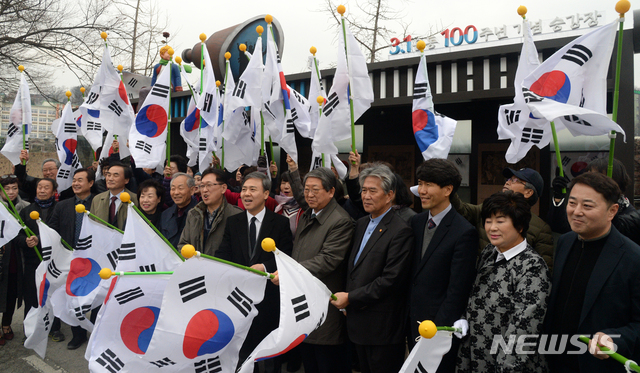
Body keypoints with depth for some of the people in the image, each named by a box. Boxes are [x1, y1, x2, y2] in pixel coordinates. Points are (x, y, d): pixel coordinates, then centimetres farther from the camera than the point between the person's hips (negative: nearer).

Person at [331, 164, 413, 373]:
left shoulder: (400, 232, -17)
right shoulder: (361, 224, 10)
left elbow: (391, 279, -22)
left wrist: (350, 298, -17)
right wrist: (346, 300, 6)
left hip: (383, 327, -8)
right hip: (358, 323, 8)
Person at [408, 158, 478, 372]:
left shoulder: (464, 233, -17)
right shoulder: (416, 222, 3)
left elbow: (457, 291, -17)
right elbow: (412, 276, 8)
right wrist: (408, 319, 4)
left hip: (440, 326, -6)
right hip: (412, 323, 6)